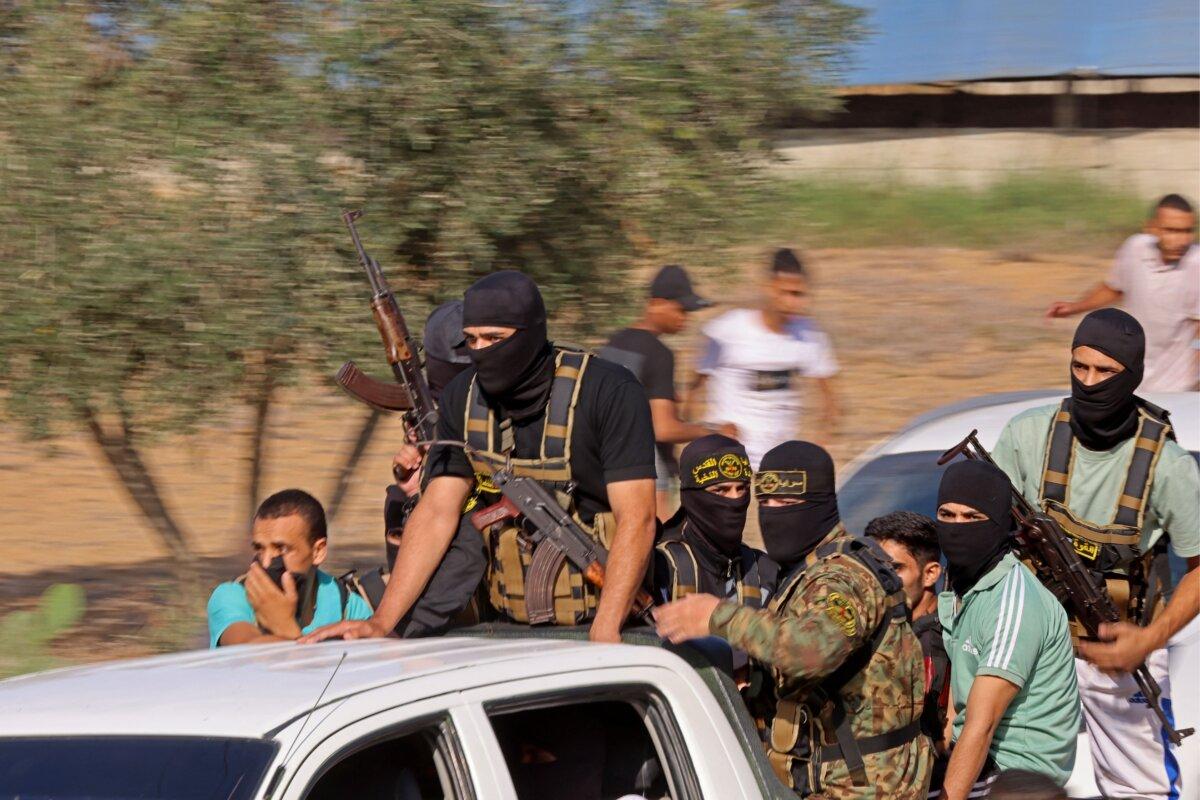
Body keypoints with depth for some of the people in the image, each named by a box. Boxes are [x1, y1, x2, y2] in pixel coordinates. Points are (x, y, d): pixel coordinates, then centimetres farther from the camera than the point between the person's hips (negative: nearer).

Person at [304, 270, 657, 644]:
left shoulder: (610, 392, -12)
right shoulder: (463, 398, 4)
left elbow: (636, 519, -16)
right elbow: (437, 512, 4)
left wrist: (605, 632, -26)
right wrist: (381, 622, -5)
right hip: (511, 626, 4)